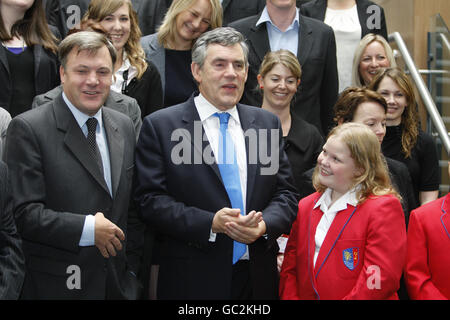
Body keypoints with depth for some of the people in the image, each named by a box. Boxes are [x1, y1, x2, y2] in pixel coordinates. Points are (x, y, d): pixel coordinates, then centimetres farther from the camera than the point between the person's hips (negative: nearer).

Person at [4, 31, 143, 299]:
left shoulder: (125, 127, 10)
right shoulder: (29, 129, -10)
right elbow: (24, 212, -16)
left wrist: (132, 272, 9)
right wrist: (87, 229, -20)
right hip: (55, 286, -5)